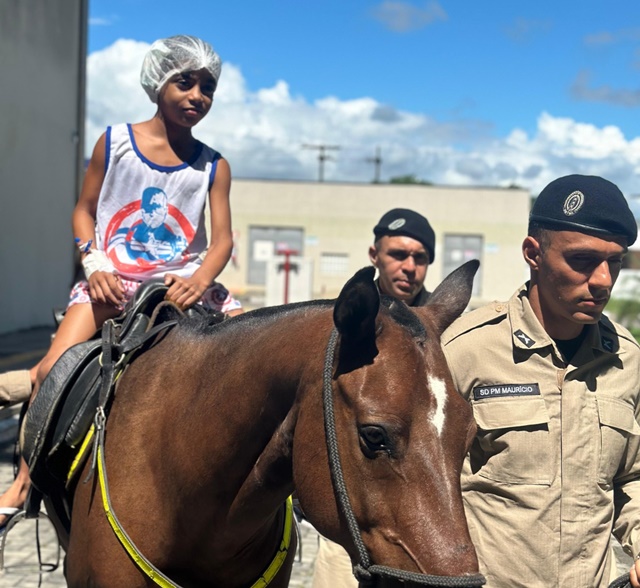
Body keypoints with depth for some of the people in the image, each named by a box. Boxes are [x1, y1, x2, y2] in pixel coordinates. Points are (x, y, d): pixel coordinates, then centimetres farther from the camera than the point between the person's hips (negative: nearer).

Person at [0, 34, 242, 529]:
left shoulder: (213, 167, 4)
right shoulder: (115, 143, 3)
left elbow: (222, 238, -3)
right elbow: (84, 212, 7)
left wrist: (199, 281, -24)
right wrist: (94, 266, -10)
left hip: (183, 282, 2)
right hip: (112, 280, -1)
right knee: (54, 368, -21)